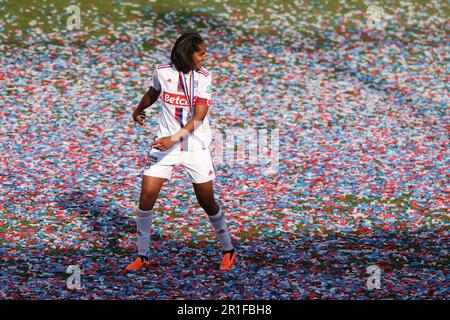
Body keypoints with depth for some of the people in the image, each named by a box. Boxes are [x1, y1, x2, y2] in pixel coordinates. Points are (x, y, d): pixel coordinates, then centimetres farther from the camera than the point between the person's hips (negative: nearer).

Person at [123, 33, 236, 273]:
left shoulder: (204, 77, -8)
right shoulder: (162, 72, -3)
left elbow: (198, 117, -17)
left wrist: (175, 138, -30)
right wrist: (138, 111, 39)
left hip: (196, 147, -2)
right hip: (165, 144, 2)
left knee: (207, 201, 3)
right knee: (147, 196, -6)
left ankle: (228, 250, 23)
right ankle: (143, 256, 7)